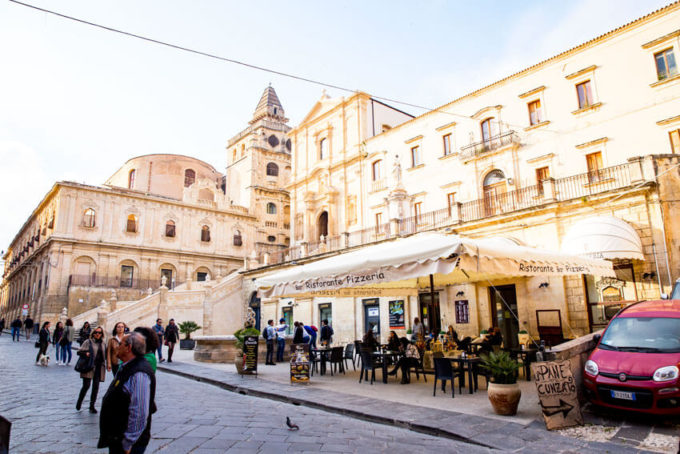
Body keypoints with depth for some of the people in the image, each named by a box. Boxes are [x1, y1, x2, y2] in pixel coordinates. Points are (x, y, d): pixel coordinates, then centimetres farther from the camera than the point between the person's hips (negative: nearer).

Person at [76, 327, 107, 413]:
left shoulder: (103, 343, 14)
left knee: (96, 387, 3)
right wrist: (86, 353, -20)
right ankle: (79, 402, 19)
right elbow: (79, 352, -2)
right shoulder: (88, 342, 0)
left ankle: (92, 406, 12)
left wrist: (106, 364, 13)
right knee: (86, 385, -7)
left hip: (99, 367, 4)